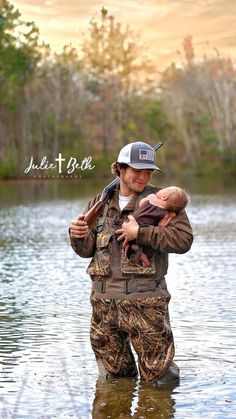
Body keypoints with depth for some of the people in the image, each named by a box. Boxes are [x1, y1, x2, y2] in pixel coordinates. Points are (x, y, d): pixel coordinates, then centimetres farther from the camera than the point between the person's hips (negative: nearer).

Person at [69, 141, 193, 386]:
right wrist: (78, 235, -13)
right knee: (114, 377, 15)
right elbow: (87, 250, 9)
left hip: (145, 301, -3)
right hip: (104, 299, 4)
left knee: (158, 379, 2)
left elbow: (183, 239, -12)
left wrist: (140, 233, -18)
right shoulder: (100, 203, 11)